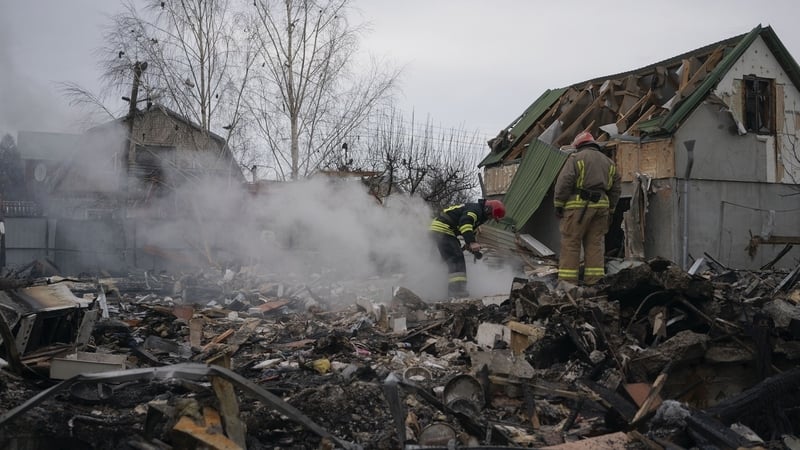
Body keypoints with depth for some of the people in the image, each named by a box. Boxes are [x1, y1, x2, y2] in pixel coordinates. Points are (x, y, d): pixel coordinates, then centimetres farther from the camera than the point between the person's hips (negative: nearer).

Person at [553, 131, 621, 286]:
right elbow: (616, 189, 20)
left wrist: (558, 204, -5)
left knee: (570, 243, -3)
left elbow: (564, 182, -10)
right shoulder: (608, 162, 20)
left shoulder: (576, 158, 0)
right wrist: (610, 210, 23)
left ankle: (567, 280, -5)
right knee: (595, 243, 9)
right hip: (601, 205, 6)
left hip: (578, 205, -6)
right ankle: (594, 281, 9)